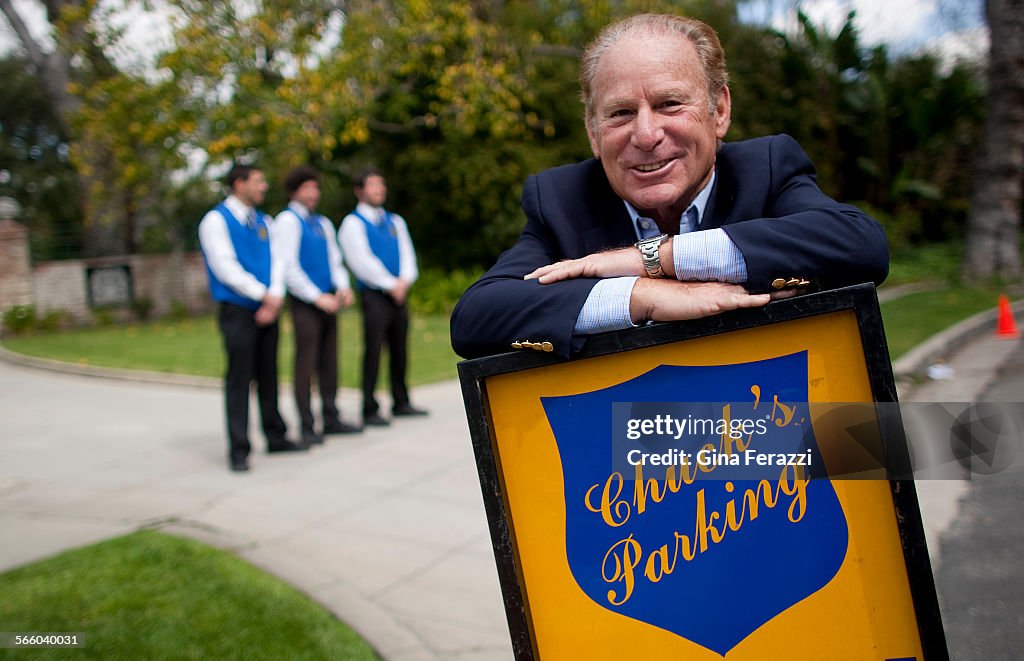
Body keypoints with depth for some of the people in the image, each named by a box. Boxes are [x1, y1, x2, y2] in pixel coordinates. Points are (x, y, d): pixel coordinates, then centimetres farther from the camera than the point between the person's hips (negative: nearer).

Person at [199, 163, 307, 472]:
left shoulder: (263, 221, 13)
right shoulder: (216, 220, -5)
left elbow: (276, 260, 7)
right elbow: (225, 267, -13)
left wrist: (275, 298, -10)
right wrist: (263, 294, -14)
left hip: (267, 311, 6)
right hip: (237, 311, -6)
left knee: (268, 376, 12)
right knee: (239, 379, -4)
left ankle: (275, 437, 23)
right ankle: (238, 451, 1)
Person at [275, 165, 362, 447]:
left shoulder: (323, 223, 18)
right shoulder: (287, 221, -5)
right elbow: (288, 266, -12)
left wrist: (343, 288, -1)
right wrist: (318, 298, -16)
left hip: (328, 302, 7)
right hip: (304, 303, -7)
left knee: (329, 362, 10)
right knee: (305, 364, -5)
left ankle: (331, 420, 18)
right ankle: (307, 427, 0)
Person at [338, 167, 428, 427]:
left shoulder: (395, 221, 18)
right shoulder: (353, 223, -1)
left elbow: (406, 253, 10)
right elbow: (362, 261, -10)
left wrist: (404, 281, -8)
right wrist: (390, 284, -13)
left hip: (398, 294, 6)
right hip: (373, 295, -6)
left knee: (399, 351, 10)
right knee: (373, 352, -6)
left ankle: (401, 403, 19)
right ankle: (370, 410, -2)